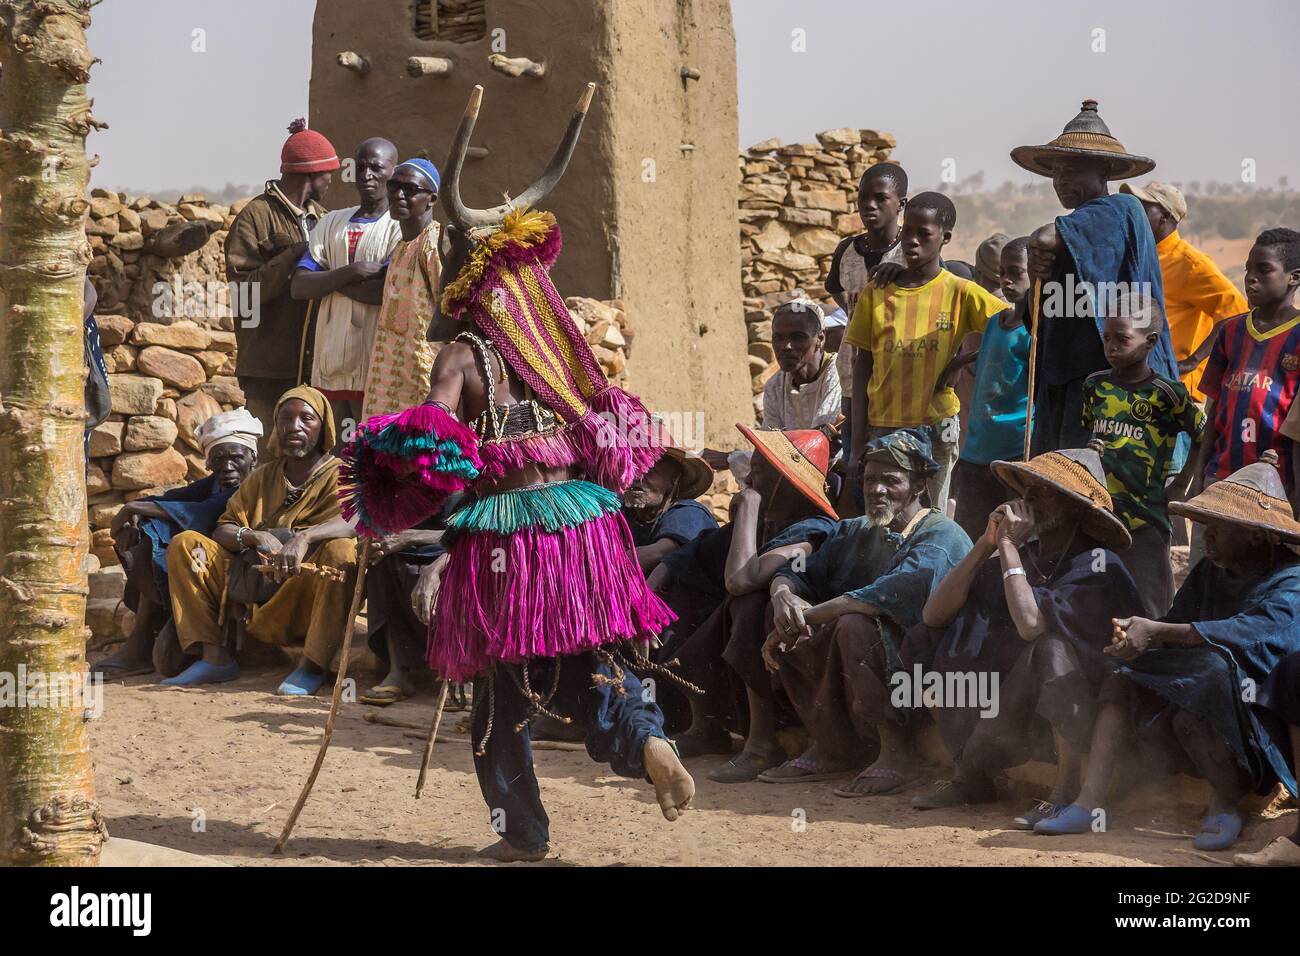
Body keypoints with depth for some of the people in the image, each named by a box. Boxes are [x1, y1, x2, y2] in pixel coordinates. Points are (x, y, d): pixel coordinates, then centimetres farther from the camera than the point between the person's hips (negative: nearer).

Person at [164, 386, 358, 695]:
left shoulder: (338, 475, 2)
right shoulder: (264, 477, 17)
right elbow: (222, 530, 8)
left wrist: (305, 537, -38)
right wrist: (255, 537, -15)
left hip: (306, 603, -4)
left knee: (342, 549, -32)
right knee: (184, 544, -3)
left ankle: (312, 666, -27)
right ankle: (215, 656, -10)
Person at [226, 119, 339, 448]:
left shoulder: (320, 216, 20)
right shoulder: (256, 216, -3)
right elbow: (243, 286, -12)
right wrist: (294, 258, -17)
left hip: (314, 361, 7)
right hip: (271, 366, -7)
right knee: (270, 451, -8)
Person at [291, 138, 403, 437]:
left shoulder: (399, 227, 0)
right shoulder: (331, 223, 16)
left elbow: (387, 291, -16)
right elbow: (299, 287, 5)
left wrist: (329, 280, -4)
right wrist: (351, 273, -10)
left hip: (374, 366, -5)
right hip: (330, 365, 5)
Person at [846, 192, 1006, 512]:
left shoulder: (961, 293, 0)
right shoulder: (875, 294, 5)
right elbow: (862, 367, 8)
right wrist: (858, 445, 5)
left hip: (936, 429, -2)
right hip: (882, 429, 2)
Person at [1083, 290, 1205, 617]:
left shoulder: (1167, 393, -6)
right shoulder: (1095, 386, 6)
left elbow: (1204, 439, 2)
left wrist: (1181, 485, 0)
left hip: (1145, 518, -4)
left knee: (1148, 609, -3)